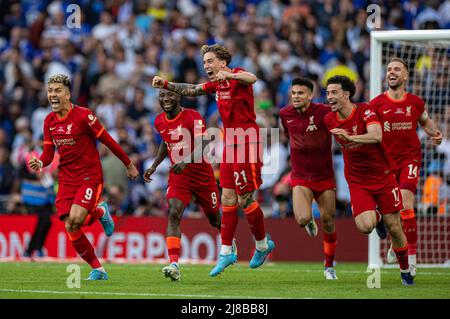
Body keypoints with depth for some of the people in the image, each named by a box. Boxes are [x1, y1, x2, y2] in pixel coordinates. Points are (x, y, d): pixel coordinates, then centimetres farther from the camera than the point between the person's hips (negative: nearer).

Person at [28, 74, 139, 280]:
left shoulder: (83, 115, -12)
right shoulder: (49, 121, 6)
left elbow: (108, 141, -5)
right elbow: (49, 153, 8)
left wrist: (129, 165, 2)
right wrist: (39, 163, -16)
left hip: (90, 176, -6)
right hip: (66, 179, 6)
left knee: (75, 219, -24)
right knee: (70, 229, -6)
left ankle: (100, 212, 11)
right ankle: (98, 270, 10)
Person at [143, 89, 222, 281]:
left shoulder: (193, 117, -16)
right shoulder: (159, 122, 4)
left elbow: (203, 145, -27)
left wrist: (185, 161, -42)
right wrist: (154, 166, 15)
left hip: (201, 174, -3)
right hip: (178, 177, 3)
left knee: (215, 218, 12)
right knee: (174, 214, -20)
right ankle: (174, 265, -29)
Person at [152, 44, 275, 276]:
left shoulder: (237, 76, -11)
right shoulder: (215, 84, 15)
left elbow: (251, 78, -33)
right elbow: (190, 90, 23)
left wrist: (229, 75, -52)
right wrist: (165, 84, 10)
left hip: (246, 143, -8)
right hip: (230, 144, 8)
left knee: (245, 200, -5)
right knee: (228, 200, 6)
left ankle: (262, 244, 14)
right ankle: (227, 252, 8)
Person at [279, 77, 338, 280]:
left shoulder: (324, 112, -13)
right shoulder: (285, 114, -1)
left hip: (324, 177, -1)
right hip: (300, 177, 1)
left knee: (328, 223, 5)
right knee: (302, 220, -20)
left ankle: (329, 266, 24)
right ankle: (309, 221, 20)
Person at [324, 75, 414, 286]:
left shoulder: (365, 111, -14)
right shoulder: (329, 120, -2)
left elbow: (376, 136, -32)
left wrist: (350, 137, -44)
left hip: (383, 177, -2)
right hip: (357, 183, 2)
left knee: (394, 228, 2)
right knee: (365, 226, -21)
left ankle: (405, 271, 23)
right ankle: (377, 218, 17)